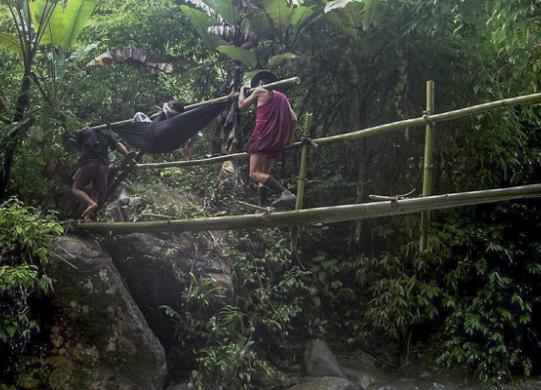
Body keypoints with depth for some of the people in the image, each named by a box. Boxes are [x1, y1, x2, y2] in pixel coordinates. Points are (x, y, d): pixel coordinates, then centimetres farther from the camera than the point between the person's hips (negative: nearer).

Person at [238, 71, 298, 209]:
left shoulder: (260, 91, 6)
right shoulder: (282, 97, 24)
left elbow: (242, 105, 11)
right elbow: (293, 119, 18)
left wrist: (242, 90, 28)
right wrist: (288, 139, 23)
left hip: (264, 136, -7)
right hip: (278, 141, 7)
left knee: (255, 173, -14)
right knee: (264, 174, 11)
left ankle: (285, 193, -32)